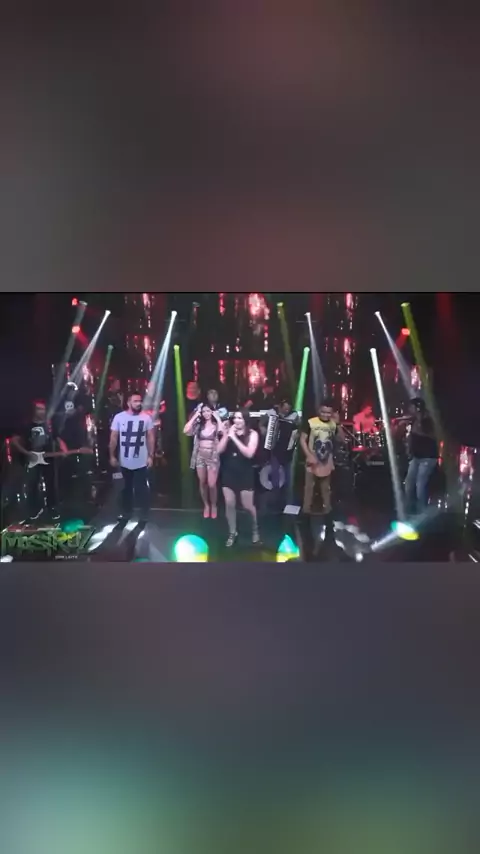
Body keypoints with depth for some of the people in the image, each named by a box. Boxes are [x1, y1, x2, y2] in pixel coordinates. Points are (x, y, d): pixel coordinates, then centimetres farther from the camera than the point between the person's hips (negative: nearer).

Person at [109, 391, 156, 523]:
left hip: (141, 461, -1)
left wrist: (150, 456, -3)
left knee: (142, 488, 4)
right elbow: (114, 438, 0)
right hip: (124, 461, 1)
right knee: (126, 488, 15)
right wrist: (112, 456, -2)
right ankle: (126, 513, 29)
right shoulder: (119, 417, -6)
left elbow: (151, 437, 0)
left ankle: (144, 515, 15)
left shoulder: (146, 417, -5)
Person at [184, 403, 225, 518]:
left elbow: (223, 432, -25)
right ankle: (206, 505, 28)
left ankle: (214, 506, 17)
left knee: (211, 485, -5)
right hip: (200, 456, 3)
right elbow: (185, 431, -12)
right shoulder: (198, 425, 4)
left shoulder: (216, 425, -2)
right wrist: (195, 416, -9)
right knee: (202, 483, 11)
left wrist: (217, 417, -15)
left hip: (212, 456, -3)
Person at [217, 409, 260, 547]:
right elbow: (219, 450, -3)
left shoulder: (252, 434, -7)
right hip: (228, 473, 3)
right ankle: (232, 533, 22)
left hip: (245, 474, -3)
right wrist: (227, 435, -12)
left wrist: (234, 438, -20)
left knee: (247, 506, 4)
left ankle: (255, 529, 32)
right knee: (229, 504, 5)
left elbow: (249, 453, -21)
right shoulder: (229, 431, 2)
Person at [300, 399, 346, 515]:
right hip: (313, 462, -3)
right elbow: (302, 440, -10)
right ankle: (306, 511, 14)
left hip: (327, 463, 4)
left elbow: (342, 440, -2)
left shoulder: (333, 424, 0)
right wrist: (309, 455, -19)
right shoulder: (310, 422, -13)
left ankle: (327, 511, 26)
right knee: (309, 488, 5)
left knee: (326, 489, 16)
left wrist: (338, 424, -14)